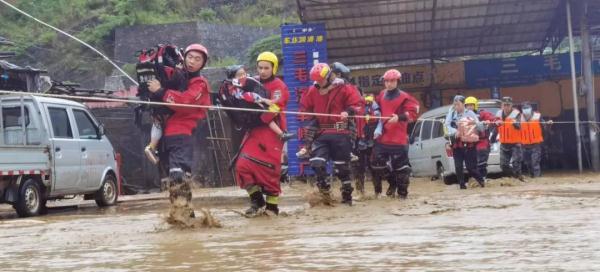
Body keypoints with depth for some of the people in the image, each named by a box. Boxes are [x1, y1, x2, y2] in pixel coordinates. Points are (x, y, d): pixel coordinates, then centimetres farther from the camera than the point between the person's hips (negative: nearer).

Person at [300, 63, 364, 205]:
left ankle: (347, 196, 16)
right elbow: (305, 106, 19)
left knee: (342, 167, 4)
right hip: (321, 133, 3)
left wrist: (348, 112, -25)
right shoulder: (312, 91, 9)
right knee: (317, 164, -13)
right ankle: (325, 192, -1)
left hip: (340, 133, -3)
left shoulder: (344, 89, -3)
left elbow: (357, 104, -7)